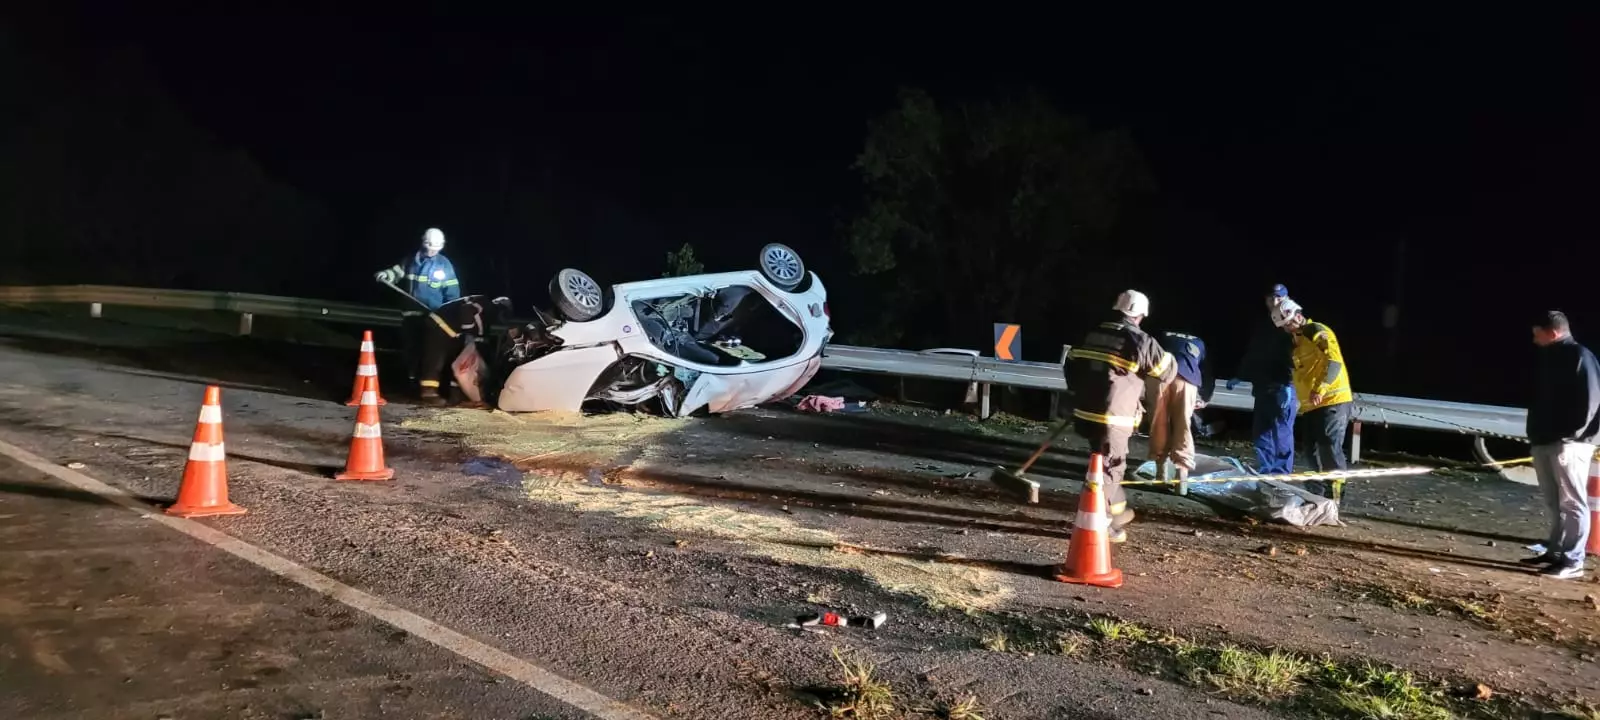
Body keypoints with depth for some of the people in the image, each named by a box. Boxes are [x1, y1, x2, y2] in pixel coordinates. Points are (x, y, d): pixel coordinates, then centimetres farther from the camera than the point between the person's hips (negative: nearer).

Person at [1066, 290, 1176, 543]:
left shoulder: (1093, 334, 11)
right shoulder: (1140, 341, -9)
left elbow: (1071, 364, 18)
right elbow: (1168, 371, 3)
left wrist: (1079, 394, 29)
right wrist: (1167, 356, 26)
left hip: (1086, 412, 7)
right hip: (1112, 418, -7)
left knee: (1106, 462, 22)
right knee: (1109, 467, 2)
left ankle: (1117, 512, 37)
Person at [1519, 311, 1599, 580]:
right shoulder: (1548, 358, 17)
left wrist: (1573, 435, -18)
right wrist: (1536, 434, 13)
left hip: (1568, 444, -9)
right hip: (1545, 442, 9)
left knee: (1572, 503, -5)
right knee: (1555, 503, 14)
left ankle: (1572, 562, -3)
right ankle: (1556, 552, 21)